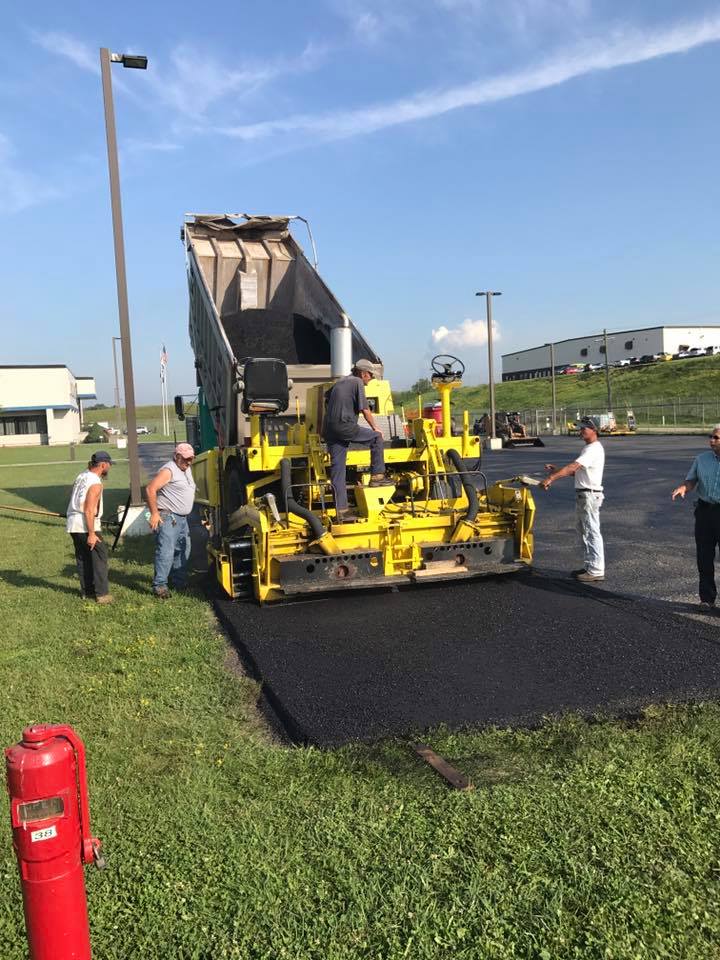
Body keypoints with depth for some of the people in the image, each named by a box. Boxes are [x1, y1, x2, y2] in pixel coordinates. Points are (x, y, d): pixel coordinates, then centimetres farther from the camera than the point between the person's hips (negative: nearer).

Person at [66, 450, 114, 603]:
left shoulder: (81, 476, 11)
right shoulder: (95, 483, -16)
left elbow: (76, 502, 16)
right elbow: (88, 511, -21)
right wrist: (91, 534, -20)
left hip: (73, 524, 9)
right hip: (86, 526, -9)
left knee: (83, 559, 14)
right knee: (99, 557, -3)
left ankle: (87, 591, 20)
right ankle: (102, 594, -5)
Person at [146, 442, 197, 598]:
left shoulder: (186, 470, 16)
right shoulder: (168, 470, -13)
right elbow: (150, 489, -21)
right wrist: (154, 513, -22)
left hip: (182, 519, 10)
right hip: (167, 518, -10)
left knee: (183, 551, 16)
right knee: (166, 552, -13)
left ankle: (178, 581, 29)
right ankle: (159, 586, -9)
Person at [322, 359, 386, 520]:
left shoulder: (338, 382, 24)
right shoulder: (357, 382, 0)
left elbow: (328, 400, 31)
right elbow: (365, 409, -4)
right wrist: (375, 427, 10)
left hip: (329, 430, 8)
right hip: (346, 426, -8)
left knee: (337, 469, 5)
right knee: (376, 437, 12)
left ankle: (341, 510, 6)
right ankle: (377, 476, 12)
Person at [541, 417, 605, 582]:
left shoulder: (594, 449, -17)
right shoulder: (588, 448, 17)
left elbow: (573, 467, -27)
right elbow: (576, 471, 18)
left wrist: (551, 478, -32)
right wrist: (557, 470, 6)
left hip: (590, 495, -11)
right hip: (582, 494, 11)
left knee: (592, 533, -6)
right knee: (584, 532, 16)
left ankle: (596, 571, -1)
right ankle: (591, 567, 25)